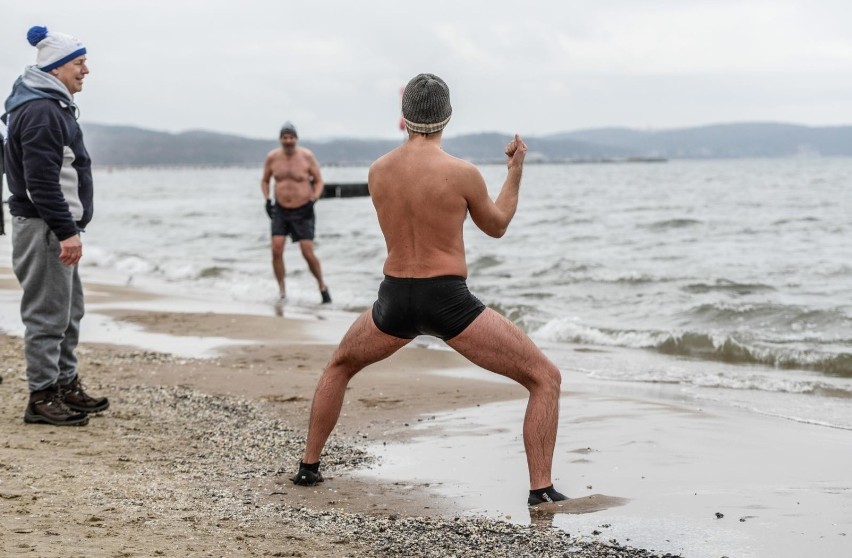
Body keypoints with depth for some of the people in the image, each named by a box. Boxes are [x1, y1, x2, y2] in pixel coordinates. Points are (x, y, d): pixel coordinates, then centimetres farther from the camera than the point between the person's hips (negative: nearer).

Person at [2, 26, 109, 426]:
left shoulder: (53, 107, 17)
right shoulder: (40, 111, -17)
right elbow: (42, 181, -23)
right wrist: (66, 231, -24)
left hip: (57, 225, 11)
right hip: (42, 227, -11)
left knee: (69, 311, 16)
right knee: (47, 314, -6)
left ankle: (66, 385, 25)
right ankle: (42, 397, -1)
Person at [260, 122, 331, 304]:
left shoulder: (307, 156, -7)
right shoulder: (272, 157, 0)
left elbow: (319, 181, 1)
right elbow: (265, 181, 14)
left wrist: (313, 199, -15)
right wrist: (267, 199, -1)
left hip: (303, 211, -2)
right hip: (280, 210, 3)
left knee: (308, 253, -6)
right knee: (276, 250, -11)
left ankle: (322, 287, 16)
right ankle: (281, 292, 1)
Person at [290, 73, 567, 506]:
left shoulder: (377, 171, 3)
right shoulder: (462, 173, -10)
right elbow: (496, 227, 8)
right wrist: (516, 170, 20)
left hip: (395, 301, 4)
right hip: (448, 302, -4)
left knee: (339, 367, 33)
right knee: (545, 377, 5)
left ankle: (308, 466, 32)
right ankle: (541, 489, -6)